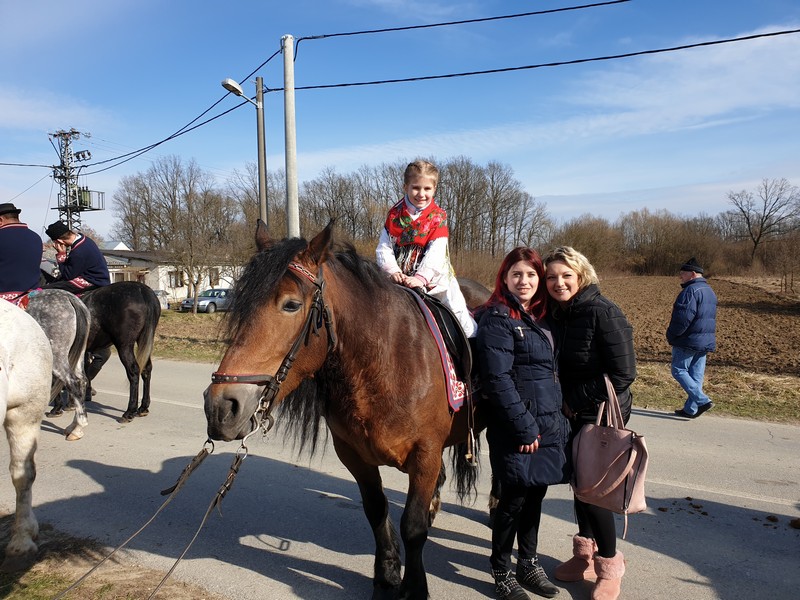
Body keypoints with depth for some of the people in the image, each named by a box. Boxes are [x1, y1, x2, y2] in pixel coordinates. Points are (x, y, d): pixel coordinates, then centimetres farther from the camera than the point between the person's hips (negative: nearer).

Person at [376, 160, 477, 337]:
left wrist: (421, 277, -31)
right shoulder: (394, 215, 2)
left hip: (431, 278, -2)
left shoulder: (438, 217, -4)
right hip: (400, 278, 2)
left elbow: (435, 253, -17)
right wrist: (393, 271, -22)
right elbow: (383, 248, -4)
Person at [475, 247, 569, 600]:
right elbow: (497, 380, -19)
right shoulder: (498, 318, -12)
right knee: (514, 498, 2)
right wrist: (524, 426, -19)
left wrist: (558, 419, 13)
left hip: (549, 422, 7)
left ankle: (528, 563, 33)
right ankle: (501, 571, 22)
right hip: (515, 427, -7)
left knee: (535, 494, 16)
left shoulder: (542, 318, 12)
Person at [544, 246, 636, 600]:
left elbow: (623, 374, -20)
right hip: (572, 415, 7)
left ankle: (609, 565, 21)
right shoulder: (557, 314, 3)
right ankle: (585, 555, 36)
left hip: (603, 416, -7)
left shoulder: (602, 312, -18)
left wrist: (576, 401, -16)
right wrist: (565, 403, -4)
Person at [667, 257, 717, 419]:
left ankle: (702, 400, -9)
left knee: (679, 370, 0)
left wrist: (671, 335, -10)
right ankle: (691, 409, 15)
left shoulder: (691, 291, -17)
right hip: (706, 341, 9)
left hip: (688, 340, -9)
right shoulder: (710, 292, 16)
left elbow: (683, 318, -23)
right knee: (696, 374, 10)